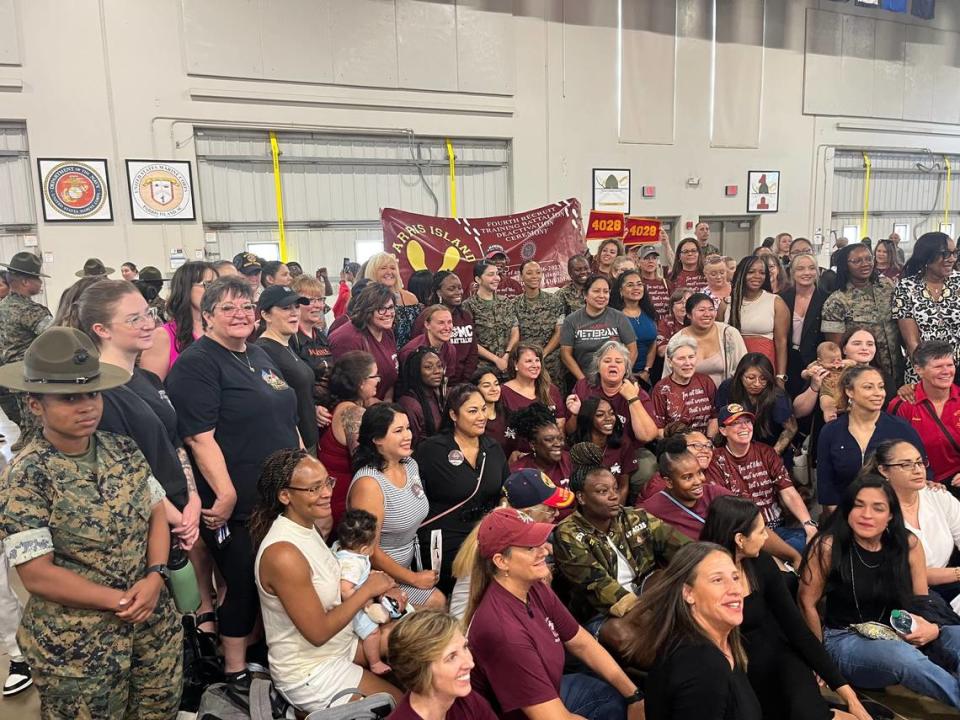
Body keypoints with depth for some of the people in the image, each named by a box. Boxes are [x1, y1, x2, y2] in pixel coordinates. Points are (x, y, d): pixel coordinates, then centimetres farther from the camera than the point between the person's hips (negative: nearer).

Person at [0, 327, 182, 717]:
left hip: (155, 622, 5)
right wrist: (120, 601, -16)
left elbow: (157, 513, 3)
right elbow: (36, 575, -18)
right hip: (76, 644, -5)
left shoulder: (124, 449, -2)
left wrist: (155, 578, -13)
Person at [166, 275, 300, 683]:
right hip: (236, 507, -8)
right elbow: (200, 438, -20)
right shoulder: (197, 364, -12)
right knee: (244, 585, 4)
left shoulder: (259, 356, 13)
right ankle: (235, 673, 24)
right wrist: (226, 495, -23)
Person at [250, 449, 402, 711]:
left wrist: (375, 592, -7)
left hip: (340, 643, 8)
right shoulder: (283, 555, -30)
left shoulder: (307, 526, -3)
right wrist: (367, 589, -16)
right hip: (309, 674, -8)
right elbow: (318, 632, -24)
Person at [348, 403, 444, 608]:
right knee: (436, 602, -15)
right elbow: (369, 550, -23)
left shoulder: (410, 465, 0)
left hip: (410, 563, 7)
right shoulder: (368, 483, -25)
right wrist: (414, 579, -13)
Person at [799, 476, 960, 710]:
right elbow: (807, 603, -4)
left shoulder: (908, 545, -2)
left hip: (902, 637, 4)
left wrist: (933, 629, -14)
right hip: (846, 640, -4)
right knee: (905, 658, -35)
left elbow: (923, 601, 10)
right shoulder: (828, 547, -13)